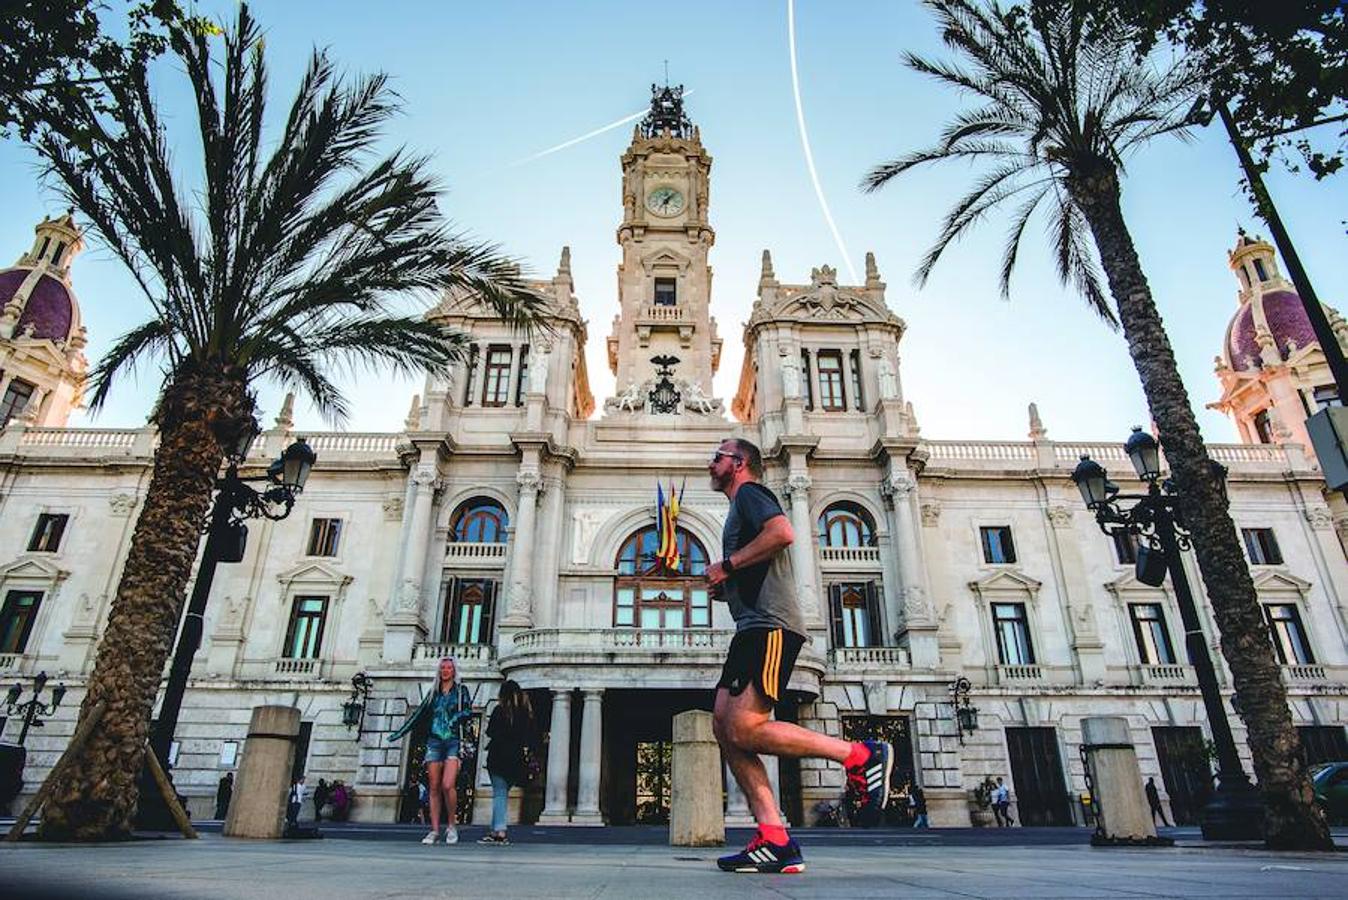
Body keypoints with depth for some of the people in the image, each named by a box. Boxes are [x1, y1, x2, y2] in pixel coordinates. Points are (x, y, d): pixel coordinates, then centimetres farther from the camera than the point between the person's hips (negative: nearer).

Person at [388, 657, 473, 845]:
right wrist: (400, 732, 17)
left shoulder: (461, 690, 7)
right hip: (434, 741, 4)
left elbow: (469, 711, -5)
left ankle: (451, 825, 1)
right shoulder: (433, 692, 16)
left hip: (453, 741, -3)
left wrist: (458, 717, -25)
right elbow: (419, 714, 18)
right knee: (434, 787, 1)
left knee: (448, 785, -17)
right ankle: (434, 830, 7)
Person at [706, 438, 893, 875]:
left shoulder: (749, 493, 1)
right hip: (753, 629, 10)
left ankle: (860, 754, -7)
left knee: (743, 729, -17)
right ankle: (775, 841, -3)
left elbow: (782, 532, -21)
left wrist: (726, 565, -12)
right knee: (724, 725, -1)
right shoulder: (741, 509, 29)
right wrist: (724, 586, 16)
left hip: (770, 626, -10)